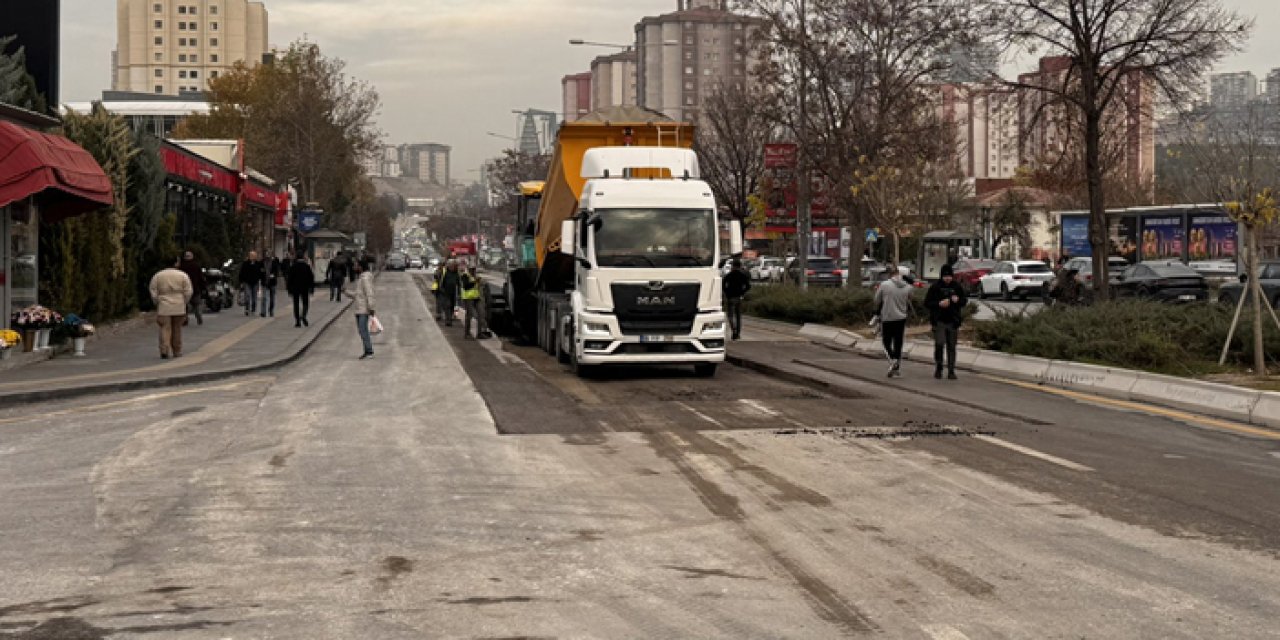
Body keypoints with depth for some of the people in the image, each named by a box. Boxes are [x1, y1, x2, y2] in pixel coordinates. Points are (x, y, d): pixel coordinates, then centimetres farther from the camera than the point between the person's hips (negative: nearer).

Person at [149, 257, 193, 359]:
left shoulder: (157, 276, 0)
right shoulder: (183, 275, -1)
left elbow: (153, 293, 0)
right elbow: (188, 292, -3)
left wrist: (157, 303, 12)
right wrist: (184, 303, 10)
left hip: (163, 307, -1)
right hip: (179, 307, 1)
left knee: (165, 329, -2)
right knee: (177, 329, 10)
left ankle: (164, 350, -19)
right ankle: (177, 352, 16)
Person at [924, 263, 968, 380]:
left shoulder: (957, 287, 5)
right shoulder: (935, 287, -3)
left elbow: (964, 301, 14)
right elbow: (927, 303, -3)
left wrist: (958, 300, -9)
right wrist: (939, 304, -18)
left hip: (953, 322, 2)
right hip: (939, 321, -2)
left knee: (951, 347, 4)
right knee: (939, 344, -12)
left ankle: (951, 371, 9)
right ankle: (938, 368, 7)